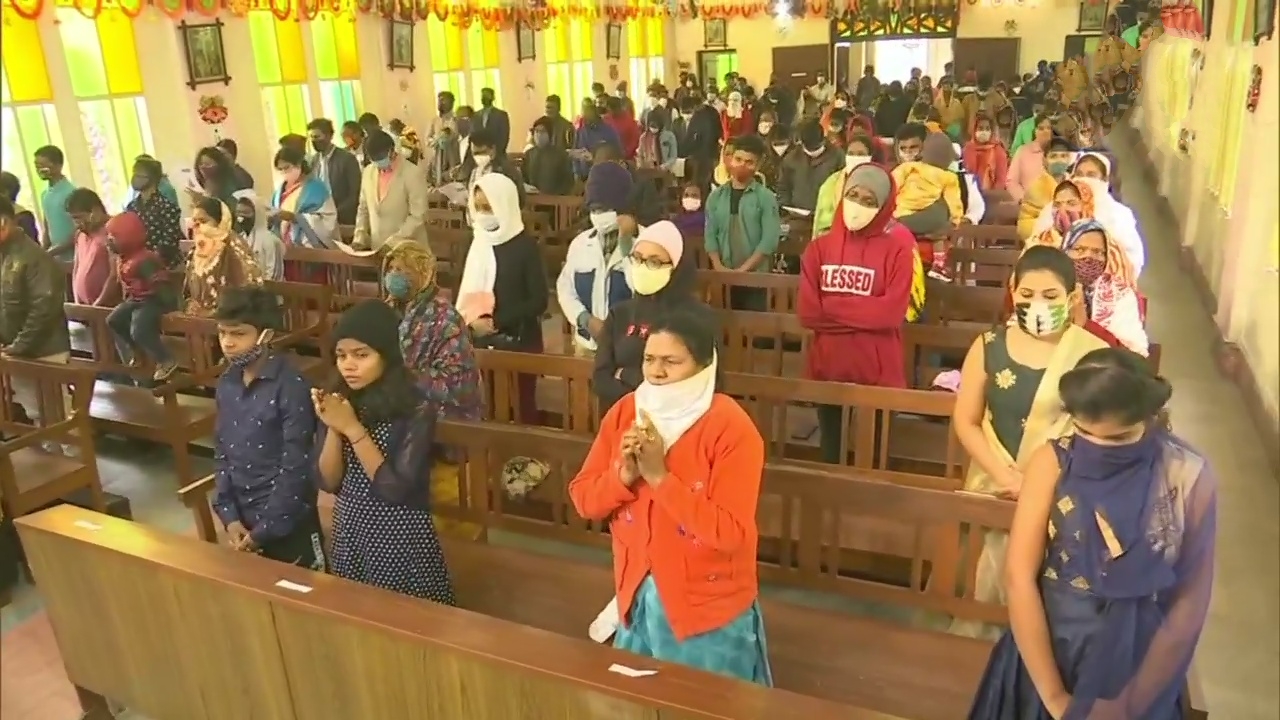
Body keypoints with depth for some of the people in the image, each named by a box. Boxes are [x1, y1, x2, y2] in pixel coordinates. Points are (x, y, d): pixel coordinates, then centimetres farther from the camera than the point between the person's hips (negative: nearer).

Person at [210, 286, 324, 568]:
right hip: (242, 518, 6)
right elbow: (222, 453, 9)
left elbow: (296, 467, -17)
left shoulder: (291, 388, -18)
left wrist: (263, 531, -14)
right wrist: (229, 516, 0)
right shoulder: (226, 384, 2)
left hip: (287, 520, -6)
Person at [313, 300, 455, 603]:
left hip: (401, 538, -5)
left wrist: (352, 428, -23)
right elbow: (328, 482, -2)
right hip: (350, 532, 5)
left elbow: (395, 489, -22)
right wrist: (333, 428, -18)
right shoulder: (336, 401, -2)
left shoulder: (416, 409, -18)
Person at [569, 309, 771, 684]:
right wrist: (624, 475, -21)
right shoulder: (624, 412, -3)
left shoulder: (732, 428, -20)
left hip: (710, 606, -5)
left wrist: (659, 476, -27)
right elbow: (583, 499, -2)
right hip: (637, 594, 5)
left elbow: (730, 533, -24)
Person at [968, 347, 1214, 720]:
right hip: (1047, 652, 0)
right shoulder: (1051, 462, -15)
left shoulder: (1189, 477, -14)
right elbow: (1019, 577, -15)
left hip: (1139, 666, 0)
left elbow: (1190, 601, -8)